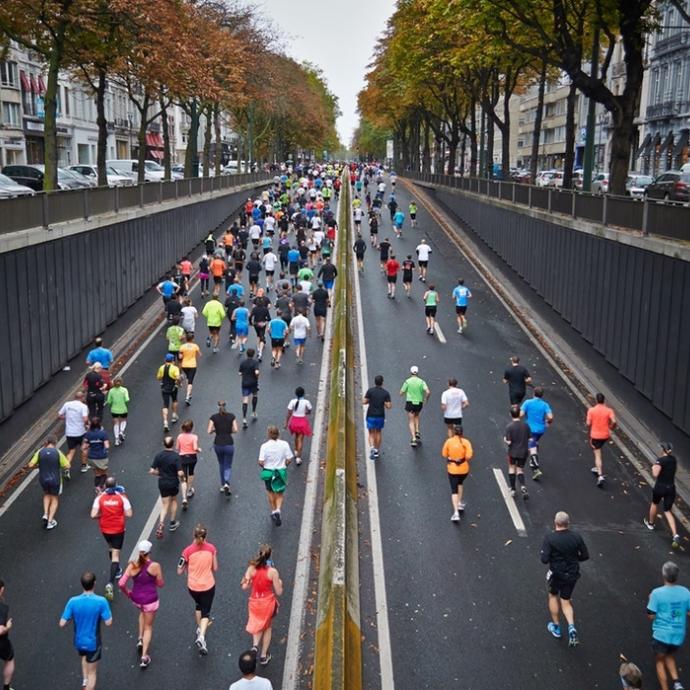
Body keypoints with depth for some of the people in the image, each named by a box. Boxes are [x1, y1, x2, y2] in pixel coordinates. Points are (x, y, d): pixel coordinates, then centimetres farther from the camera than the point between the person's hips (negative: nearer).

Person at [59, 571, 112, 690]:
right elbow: (108, 623, -18)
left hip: (79, 642, 3)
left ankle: (85, 680, 37)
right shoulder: (101, 601, -24)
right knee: (92, 672, 15)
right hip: (93, 643, -3)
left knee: (85, 656, 37)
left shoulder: (73, 601, -18)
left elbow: (62, 624, -15)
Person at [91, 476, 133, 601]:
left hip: (105, 529, 2)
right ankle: (111, 583, -15)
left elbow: (93, 515, -17)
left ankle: (116, 571, 49)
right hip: (118, 529, -2)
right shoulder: (122, 497, -12)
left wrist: (102, 515, 5)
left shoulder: (99, 498, -10)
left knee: (111, 548, 30)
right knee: (116, 554, -1)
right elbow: (129, 514, -13)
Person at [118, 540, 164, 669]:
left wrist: (126, 593, 4)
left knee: (142, 611, 38)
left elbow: (121, 583, -15)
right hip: (150, 600, -3)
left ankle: (140, 638, 33)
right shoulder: (155, 566, -20)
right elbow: (160, 584, -8)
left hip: (136, 598, 3)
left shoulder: (132, 565, -15)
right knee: (148, 627, 16)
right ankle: (144, 657, 15)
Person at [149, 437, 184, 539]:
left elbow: (152, 471, -8)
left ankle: (161, 523, -13)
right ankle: (173, 523, 32)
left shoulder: (158, 455, -8)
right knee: (174, 501, 24)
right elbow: (180, 473, -23)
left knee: (165, 505, 11)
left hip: (162, 483, 2)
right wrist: (182, 478, -1)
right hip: (173, 483, -2)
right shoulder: (176, 456, -18)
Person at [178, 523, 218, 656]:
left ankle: (200, 629, 43)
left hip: (192, 587, 1)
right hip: (208, 586, -1)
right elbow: (215, 568, -4)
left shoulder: (188, 551, -17)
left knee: (198, 605, 31)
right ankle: (201, 636, -11)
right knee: (205, 612, 10)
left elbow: (179, 571, -9)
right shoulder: (211, 548, -13)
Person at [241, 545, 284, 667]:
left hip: (255, 602, 2)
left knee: (258, 625, 27)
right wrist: (280, 583, 7)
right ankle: (264, 656, 27)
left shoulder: (251, 568, -13)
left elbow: (244, 586, -10)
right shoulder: (273, 572, -19)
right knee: (268, 627, 23)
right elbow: (278, 592, -13)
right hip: (268, 603, -2)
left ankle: (255, 645, 0)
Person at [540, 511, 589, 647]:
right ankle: (571, 627, -5)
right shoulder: (576, 537, -9)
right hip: (572, 574, 3)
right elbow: (585, 555, -2)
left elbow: (544, 559, -22)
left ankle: (556, 627, 32)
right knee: (565, 601, 17)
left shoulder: (549, 538, -19)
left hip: (556, 573, -3)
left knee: (553, 596, 24)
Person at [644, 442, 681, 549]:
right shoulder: (673, 459, 5)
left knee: (654, 504, 25)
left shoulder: (660, 460, -16)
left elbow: (655, 474, -24)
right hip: (671, 487, 5)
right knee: (668, 511, 7)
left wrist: (653, 468, -6)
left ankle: (651, 523, 47)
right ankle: (675, 535, -11)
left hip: (660, 487, -5)